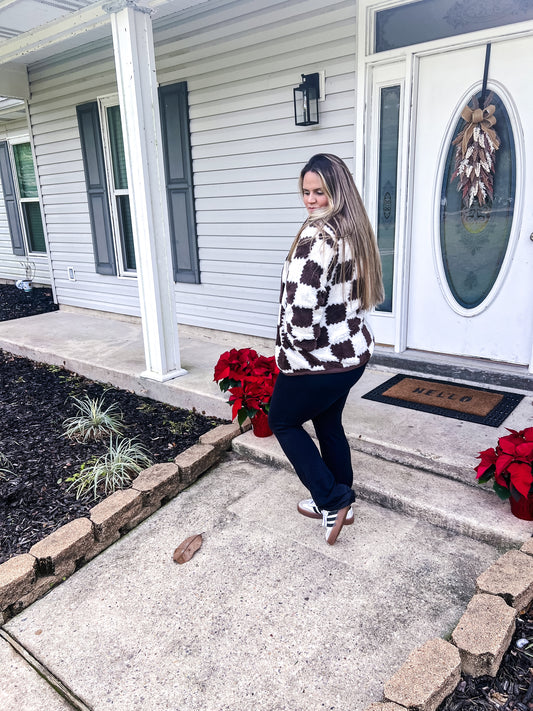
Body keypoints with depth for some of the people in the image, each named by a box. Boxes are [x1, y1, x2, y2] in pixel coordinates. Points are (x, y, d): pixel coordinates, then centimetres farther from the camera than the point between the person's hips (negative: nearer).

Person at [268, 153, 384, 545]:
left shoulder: (317, 236, -22)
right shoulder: (357, 232, 8)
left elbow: (301, 304, -27)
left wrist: (297, 346, -11)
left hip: (318, 359, -9)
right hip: (355, 351, 9)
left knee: (282, 421, 13)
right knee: (328, 423, 22)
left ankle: (333, 501, 14)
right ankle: (339, 505, 37)